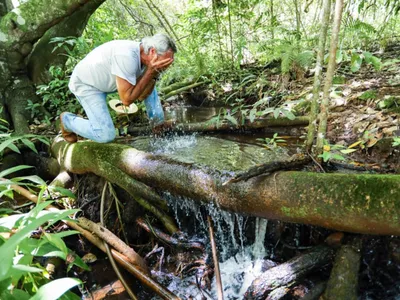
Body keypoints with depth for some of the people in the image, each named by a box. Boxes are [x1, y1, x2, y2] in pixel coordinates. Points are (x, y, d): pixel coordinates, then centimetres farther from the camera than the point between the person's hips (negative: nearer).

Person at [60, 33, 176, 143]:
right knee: (106, 135, -18)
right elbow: (126, 99, -33)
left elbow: (141, 96, -8)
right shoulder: (127, 57, -37)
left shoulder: (144, 56, -12)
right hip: (86, 84, -8)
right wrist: (150, 71, -33)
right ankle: (67, 120, 8)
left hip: (108, 79, 8)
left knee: (149, 84, 5)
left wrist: (154, 74, -22)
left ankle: (157, 122, 17)